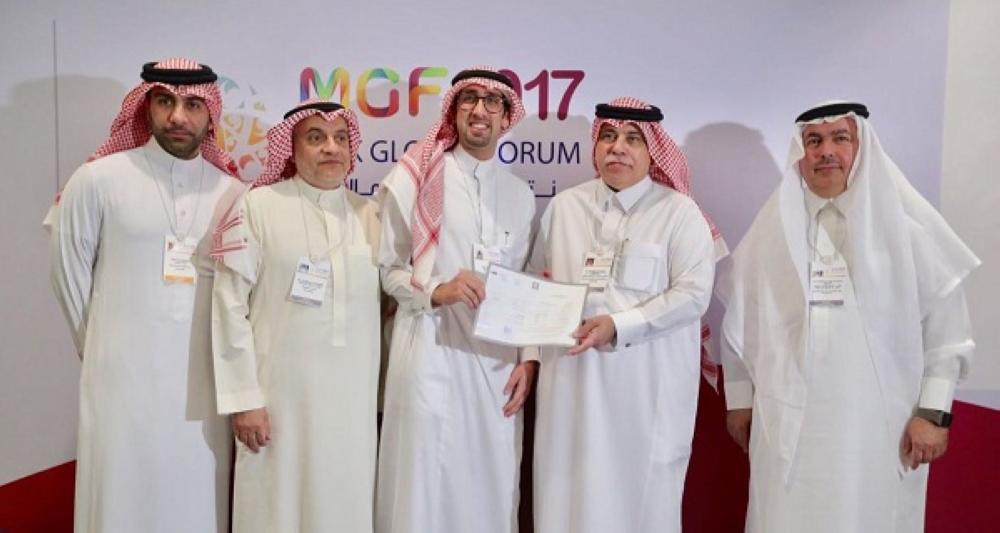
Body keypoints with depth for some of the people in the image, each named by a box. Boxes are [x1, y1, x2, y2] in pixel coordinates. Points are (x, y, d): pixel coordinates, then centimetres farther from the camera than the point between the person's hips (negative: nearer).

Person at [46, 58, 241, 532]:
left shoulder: (232, 193, 2)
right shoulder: (97, 179, -4)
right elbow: (69, 271, 5)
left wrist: (224, 351, 9)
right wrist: (100, 345, 10)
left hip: (203, 377, 2)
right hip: (123, 374, -1)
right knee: (123, 495, 9)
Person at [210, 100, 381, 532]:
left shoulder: (371, 214, 7)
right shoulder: (257, 207, -5)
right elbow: (230, 305, -6)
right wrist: (242, 397, -8)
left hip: (353, 397, 4)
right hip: (281, 394, -3)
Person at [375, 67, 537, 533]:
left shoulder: (520, 195, 13)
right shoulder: (415, 177, 1)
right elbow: (384, 269, 2)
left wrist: (529, 357, 6)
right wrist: (436, 291, -15)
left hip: (498, 357, 4)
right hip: (431, 350, -3)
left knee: (492, 484, 10)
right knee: (425, 481, 2)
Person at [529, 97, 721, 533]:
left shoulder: (680, 211, -3)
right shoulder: (565, 206, 9)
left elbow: (693, 293, -11)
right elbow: (538, 278, 19)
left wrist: (618, 327, -17)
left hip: (647, 381, -3)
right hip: (574, 374, 3)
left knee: (642, 492, 7)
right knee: (573, 489, 9)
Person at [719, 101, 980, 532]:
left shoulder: (907, 223, -2)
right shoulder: (772, 227, 2)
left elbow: (945, 324, -1)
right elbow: (740, 321, 7)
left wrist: (934, 411, -4)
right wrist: (739, 399, 10)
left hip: (879, 422, -1)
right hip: (790, 422, 1)